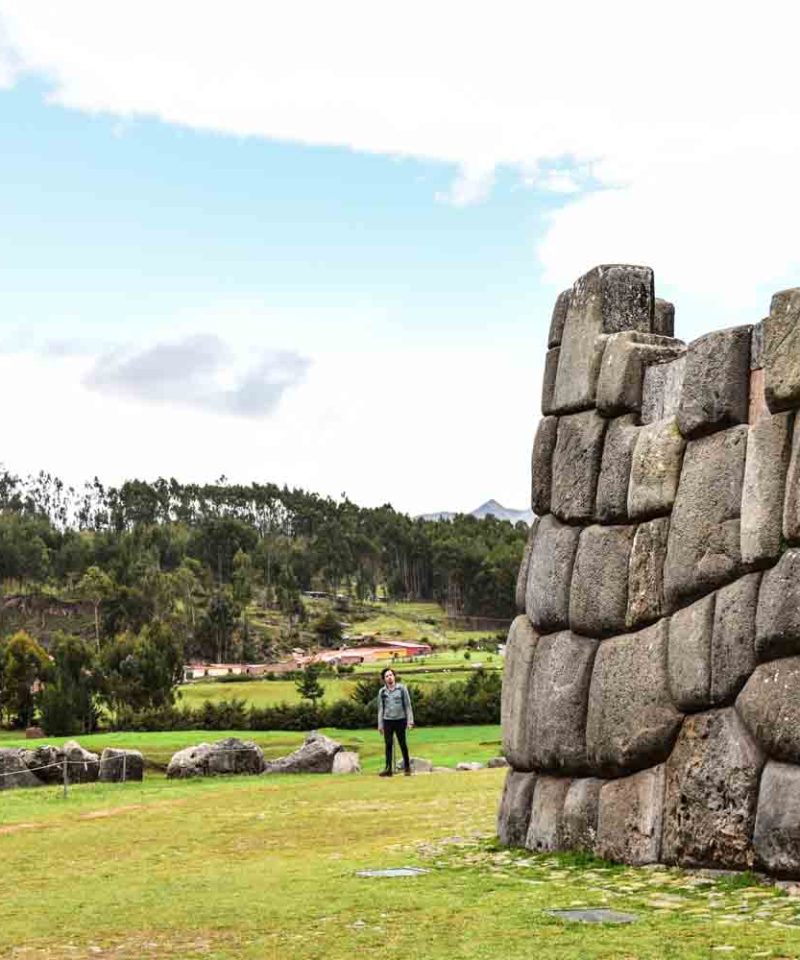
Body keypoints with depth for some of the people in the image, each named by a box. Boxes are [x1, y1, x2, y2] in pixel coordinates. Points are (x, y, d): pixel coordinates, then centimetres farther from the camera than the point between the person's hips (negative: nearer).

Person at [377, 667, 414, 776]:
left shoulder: (402, 688, -1)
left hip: (400, 719, -2)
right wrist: (380, 724, 7)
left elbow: (407, 705, 0)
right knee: (388, 745, 1)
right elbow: (380, 709, 10)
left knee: (403, 744, 3)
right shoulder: (382, 691, 6)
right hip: (387, 720, 2)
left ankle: (407, 767, 15)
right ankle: (388, 768, 3)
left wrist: (410, 720, -5)